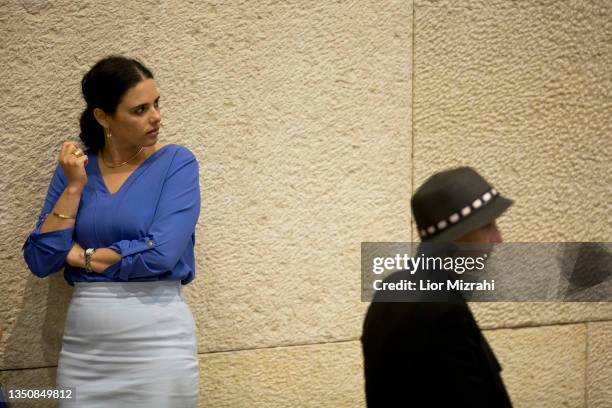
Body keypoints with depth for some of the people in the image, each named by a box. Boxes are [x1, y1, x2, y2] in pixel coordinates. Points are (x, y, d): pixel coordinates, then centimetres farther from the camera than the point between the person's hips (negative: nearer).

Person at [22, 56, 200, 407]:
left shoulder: (177, 163, -5)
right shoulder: (75, 167, 5)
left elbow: (160, 253, -18)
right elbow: (41, 262, -1)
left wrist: (83, 257, -5)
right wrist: (75, 186, -7)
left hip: (159, 338, -3)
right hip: (83, 341, 3)